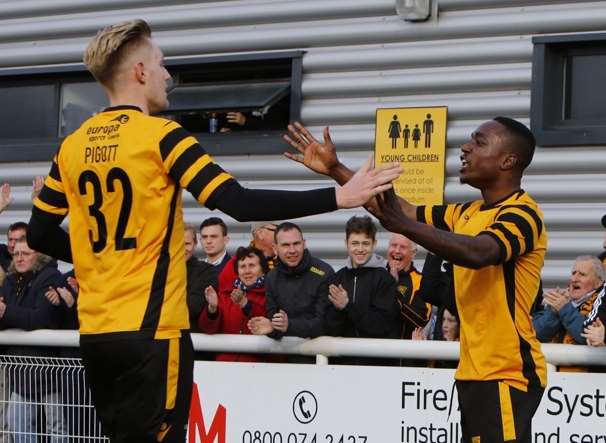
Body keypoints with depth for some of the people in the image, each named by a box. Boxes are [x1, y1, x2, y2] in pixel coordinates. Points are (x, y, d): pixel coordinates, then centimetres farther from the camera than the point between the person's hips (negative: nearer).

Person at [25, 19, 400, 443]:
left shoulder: (72, 146, 7)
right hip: (150, 330, -6)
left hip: (94, 332, 6)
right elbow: (241, 205, -16)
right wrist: (339, 197, -12)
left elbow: (40, 234, 12)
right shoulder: (161, 136, -10)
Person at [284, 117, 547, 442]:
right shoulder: (469, 214, 15)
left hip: (506, 374, -9)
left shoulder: (523, 213, -12)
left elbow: (478, 252, -31)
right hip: (475, 372, 9)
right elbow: (405, 211, 18)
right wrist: (335, 170, 15)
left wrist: (405, 226, -40)